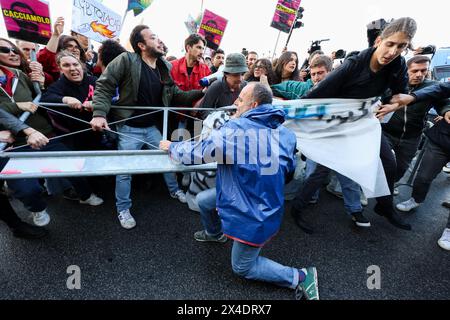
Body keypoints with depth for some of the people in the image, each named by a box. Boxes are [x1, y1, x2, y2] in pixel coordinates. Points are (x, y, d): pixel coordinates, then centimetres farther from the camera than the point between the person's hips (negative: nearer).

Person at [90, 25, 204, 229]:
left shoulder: (164, 68, 4)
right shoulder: (126, 60, -14)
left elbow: (176, 96, 8)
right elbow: (104, 85, -14)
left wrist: (200, 93, -2)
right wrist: (99, 113, -25)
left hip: (152, 127, 6)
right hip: (129, 128, -5)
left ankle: (174, 190, 42)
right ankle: (123, 209, 24)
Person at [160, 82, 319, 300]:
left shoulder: (234, 130, -25)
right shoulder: (285, 133, -5)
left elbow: (196, 153, -15)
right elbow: (289, 168, 10)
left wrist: (171, 147, 5)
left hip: (253, 216, -8)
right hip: (268, 205, 8)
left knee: (242, 268, 16)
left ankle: (301, 277, 15)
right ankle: (214, 232, 51)